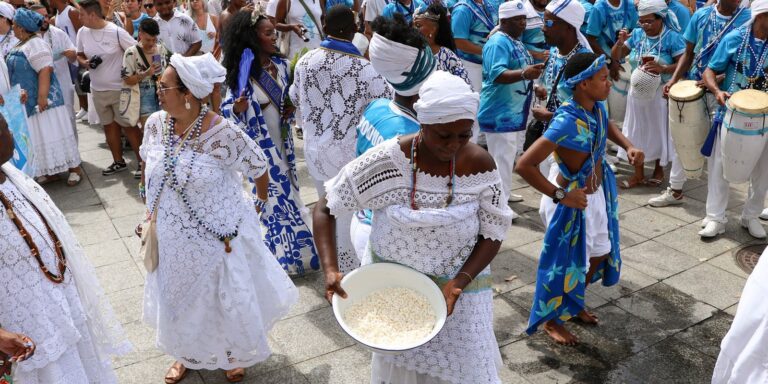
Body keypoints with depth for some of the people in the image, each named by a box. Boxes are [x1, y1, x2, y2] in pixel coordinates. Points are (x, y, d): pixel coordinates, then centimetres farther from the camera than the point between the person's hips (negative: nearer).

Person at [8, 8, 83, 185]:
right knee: (40, 136, 12)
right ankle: (49, 171, 19)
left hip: (41, 100, -9)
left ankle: (75, 169, 2)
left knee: (51, 134, -5)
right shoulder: (21, 45, 15)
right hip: (28, 102, 9)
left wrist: (42, 96, -29)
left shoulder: (35, 43, -15)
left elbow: (45, 69, -24)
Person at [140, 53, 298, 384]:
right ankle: (186, 354, 50)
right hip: (173, 238, 5)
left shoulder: (222, 134, -26)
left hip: (218, 237, -4)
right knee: (180, 299, 22)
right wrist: (151, 209, 16)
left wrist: (259, 203, 5)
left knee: (227, 298, 16)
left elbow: (259, 168, -11)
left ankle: (236, 355, 45)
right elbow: (148, 167, 11)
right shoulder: (155, 124, -8)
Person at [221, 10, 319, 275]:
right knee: (276, 196, 0)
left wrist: (292, 108, -6)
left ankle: (286, 248, 36)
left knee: (285, 191, 17)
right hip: (259, 144, -6)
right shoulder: (242, 73, -17)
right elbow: (227, 110, -10)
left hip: (282, 139, 6)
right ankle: (286, 254, 17)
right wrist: (237, 108, -31)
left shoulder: (280, 64, 0)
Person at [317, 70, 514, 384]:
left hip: (458, 284, 1)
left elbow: (493, 234, -7)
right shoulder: (385, 162, -22)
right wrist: (330, 269, -26)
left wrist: (460, 282, -22)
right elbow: (326, 209, -13)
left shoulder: (480, 164, -16)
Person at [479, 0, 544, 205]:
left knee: (508, 154, 20)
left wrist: (532, 83, 24)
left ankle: (504, 193, 33)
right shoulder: (498, 43, -19)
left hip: (511, 110, 11)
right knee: (502, 156, -7)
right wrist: (524, 74, -45)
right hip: (499, 112, -10)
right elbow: (497, 74, -33)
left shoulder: (515, 41, 13)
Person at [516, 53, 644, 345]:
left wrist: (628, 146, 0)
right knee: (567, 262, 8)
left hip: (598, 191, 9)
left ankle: (574, 304, 46)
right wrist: (560, 196, -32)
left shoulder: (596, 106, -8)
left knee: (600, 253, 22)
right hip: (574, 199, -8)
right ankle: (552, 320, 33)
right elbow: (524, 165, -38)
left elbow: (607, 126, 18)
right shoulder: (567, 122, -34)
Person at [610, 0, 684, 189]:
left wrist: (662, 69, -31)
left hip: (661, 93, -4)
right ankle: (638, 173, 18)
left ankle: (659, 169, 27)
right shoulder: (637, 34, 1)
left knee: (659, 130, 8)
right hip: (638, 92, 4)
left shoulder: (672, 37, -12)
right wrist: (620, 42, -16)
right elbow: (615, 57, 3)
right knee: (637, 131, 7)